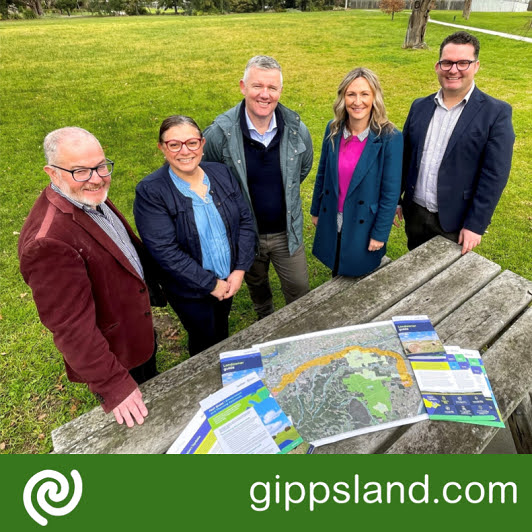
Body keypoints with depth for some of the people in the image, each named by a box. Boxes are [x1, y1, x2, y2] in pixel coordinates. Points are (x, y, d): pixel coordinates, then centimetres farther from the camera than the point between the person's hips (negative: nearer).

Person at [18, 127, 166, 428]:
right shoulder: (48, 241, -35)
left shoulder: (92, 198, -5)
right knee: (138, 435, 19)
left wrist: (155, 288, 18)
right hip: (114, 357, -8)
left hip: (141, 335, 9)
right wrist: (112, 384, -26)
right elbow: (71, 326, -31)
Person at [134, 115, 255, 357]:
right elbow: (164, 251, -25)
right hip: (190, 291, -5)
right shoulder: (150, 191, -20)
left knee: (222, 332, 29)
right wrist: (211, 284, -21)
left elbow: (245, 220, -3)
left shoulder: (221, 173, -5)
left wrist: (240, 269, -12)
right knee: (206, 342, 17)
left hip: (229, 280, 5)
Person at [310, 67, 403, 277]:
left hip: (363, 225, -3)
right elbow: (322, 173, 5)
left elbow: (391, 192, -14)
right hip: (331, 221, 4)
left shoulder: (390, 138, -18)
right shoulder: (333, 129, -5)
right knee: (336, 272, 24)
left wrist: (380, 234, -12)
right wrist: (315, 211, 10)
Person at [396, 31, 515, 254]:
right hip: (415, 214, 4)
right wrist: (395, 199, 8)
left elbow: (494, 175, -12)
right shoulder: (420, 107, 4)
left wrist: (475, 225, -15)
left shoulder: (496, 113, -9)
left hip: (455, 223, -3)